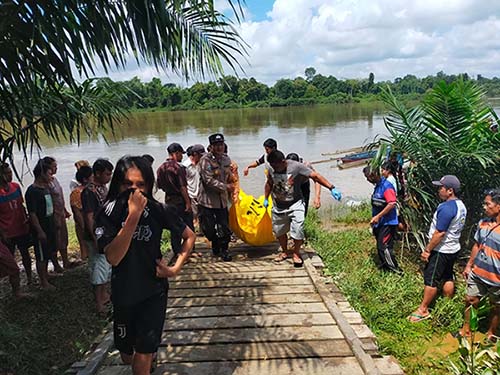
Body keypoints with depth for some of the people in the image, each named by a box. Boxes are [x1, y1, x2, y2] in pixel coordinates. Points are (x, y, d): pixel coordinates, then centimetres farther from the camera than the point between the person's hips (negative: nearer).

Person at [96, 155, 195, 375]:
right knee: (127, 357, 21)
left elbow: (189, 236, 1)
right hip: (123, 293, 1)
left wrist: (176, 268, -8)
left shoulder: (158, 211, -13)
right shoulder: (108, 214, -16)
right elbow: (113, 258, -29)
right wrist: (133, 217, -36)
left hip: (154, 291, -1)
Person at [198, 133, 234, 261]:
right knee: (208, 227, 4)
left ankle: (224, 251, 20)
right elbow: (208, 180, -22)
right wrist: (225, 187, -20)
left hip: (222, 199, 5)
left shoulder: (226, 159, 6)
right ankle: (215, 245, 31)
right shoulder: (205, 160, -16)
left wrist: (230, 193, 19)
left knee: (224, 227, 5)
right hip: (207, 199, -5)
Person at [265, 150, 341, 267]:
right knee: (279, 231, 12)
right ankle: (284, 252, 36)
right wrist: (266, 198, 15)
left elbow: (316, 176, -20)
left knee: (297, 229, -14)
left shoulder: (296, 167, -20)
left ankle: (296, 254, 10)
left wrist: (332, 188, -26)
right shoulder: (272, 170, -7)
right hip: (278, 206, 4)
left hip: (295, 204, -4)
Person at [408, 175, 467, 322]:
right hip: (453, 248, 9)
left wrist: (427, 250, -17)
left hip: (441, 250, -9)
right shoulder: (461, 206, 6)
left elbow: (439, 233, -25)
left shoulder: (446, 208, -26)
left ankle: (423, 310, 10)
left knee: (430, 280, 0)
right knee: (448, 277, 18)